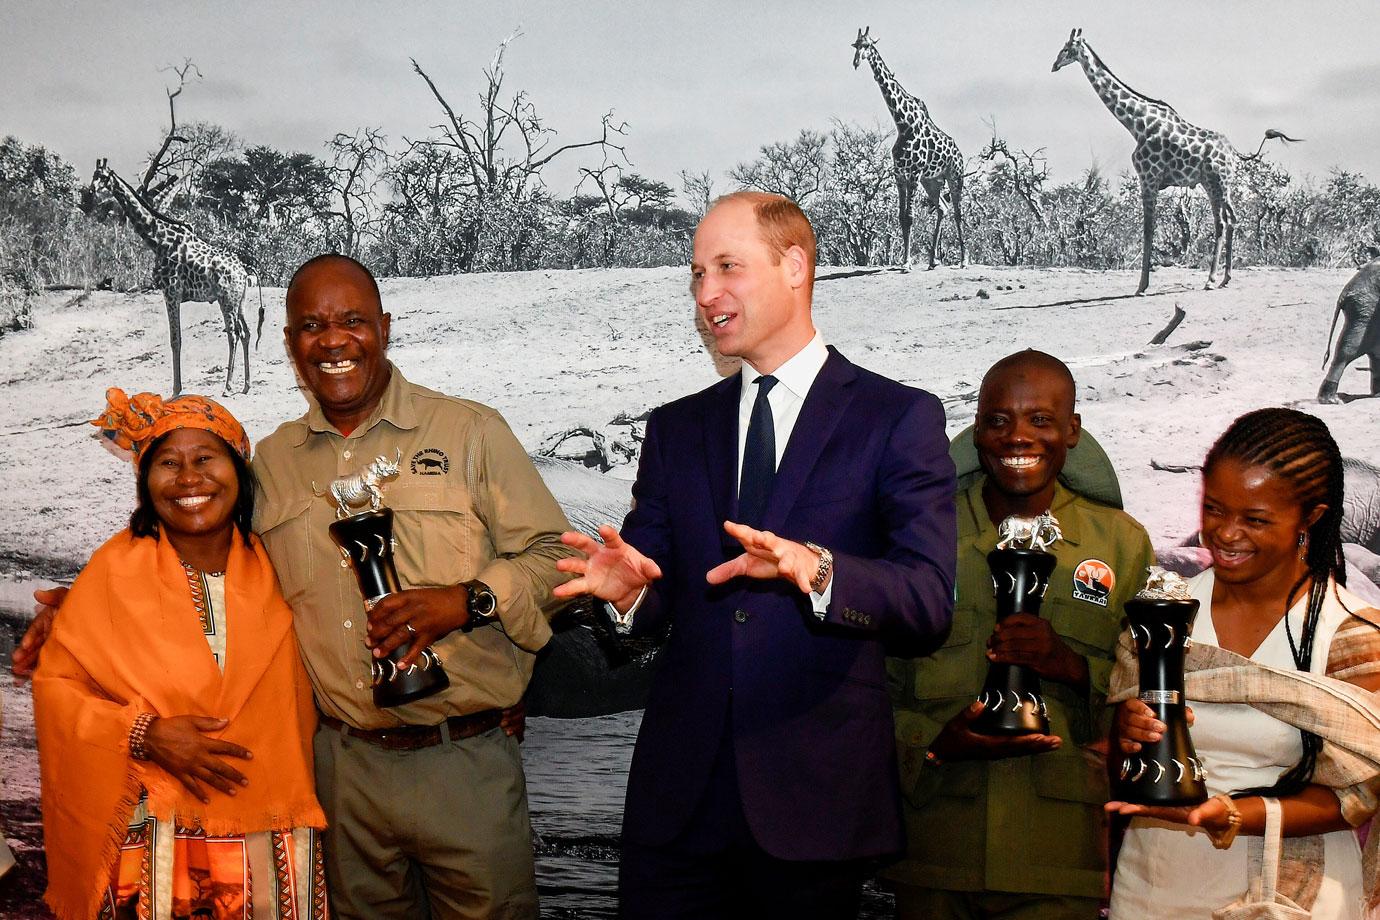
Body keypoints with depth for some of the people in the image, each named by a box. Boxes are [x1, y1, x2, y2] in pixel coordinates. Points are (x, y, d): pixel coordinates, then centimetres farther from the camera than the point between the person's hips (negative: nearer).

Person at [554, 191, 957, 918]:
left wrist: (814, 569, -30)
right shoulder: (676, 428, 13)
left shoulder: (900, 418, -1)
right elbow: (656, 597, 9)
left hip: (815, 797, -3)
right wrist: (627, 590, -14)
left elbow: (928, 597, -12)